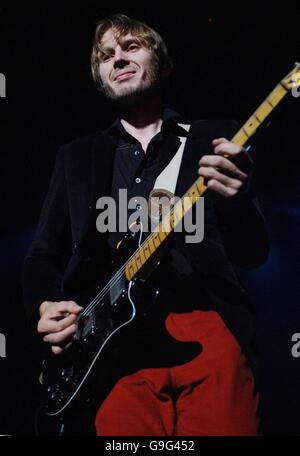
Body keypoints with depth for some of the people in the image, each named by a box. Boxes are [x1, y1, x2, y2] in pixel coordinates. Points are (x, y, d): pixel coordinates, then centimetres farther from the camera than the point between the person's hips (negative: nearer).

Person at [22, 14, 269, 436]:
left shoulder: (214, 139, 13)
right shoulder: (76, 156, 21)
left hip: (211, 326, -1)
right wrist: (46, 306, -3)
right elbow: (44, 254, 19)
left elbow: (254, 253, 8)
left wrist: (235, 201, -14)